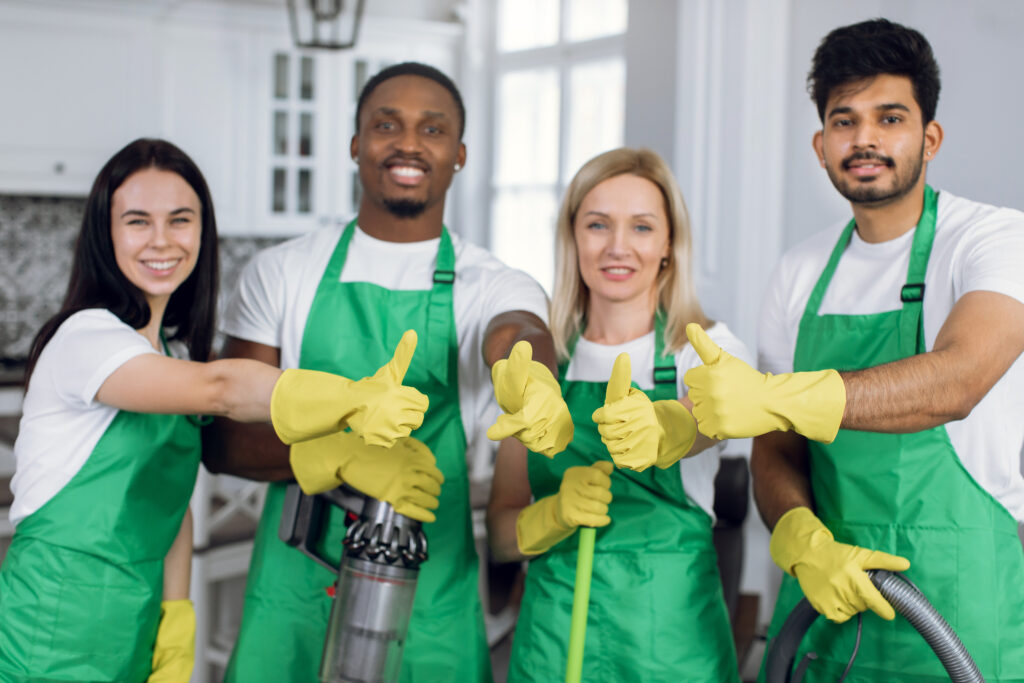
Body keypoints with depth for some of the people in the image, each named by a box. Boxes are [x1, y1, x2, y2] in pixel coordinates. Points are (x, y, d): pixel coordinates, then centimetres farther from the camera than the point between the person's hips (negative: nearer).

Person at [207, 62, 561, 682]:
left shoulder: (493, 286, 1)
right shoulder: (282, 273, 4)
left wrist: (528, 373, -49)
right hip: (296, 591, 1)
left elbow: (515, 331, -23)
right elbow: (222, 441, 1)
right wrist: (330, 455, -19)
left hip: (430, 605, 0)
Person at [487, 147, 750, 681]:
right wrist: (555, 514, -18)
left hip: (673, 636, -2)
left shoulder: (710, 348, -3)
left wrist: (659, 430, -49)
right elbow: (500, 532, 4)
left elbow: (709, 416, -27)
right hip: (550, 637, 2)